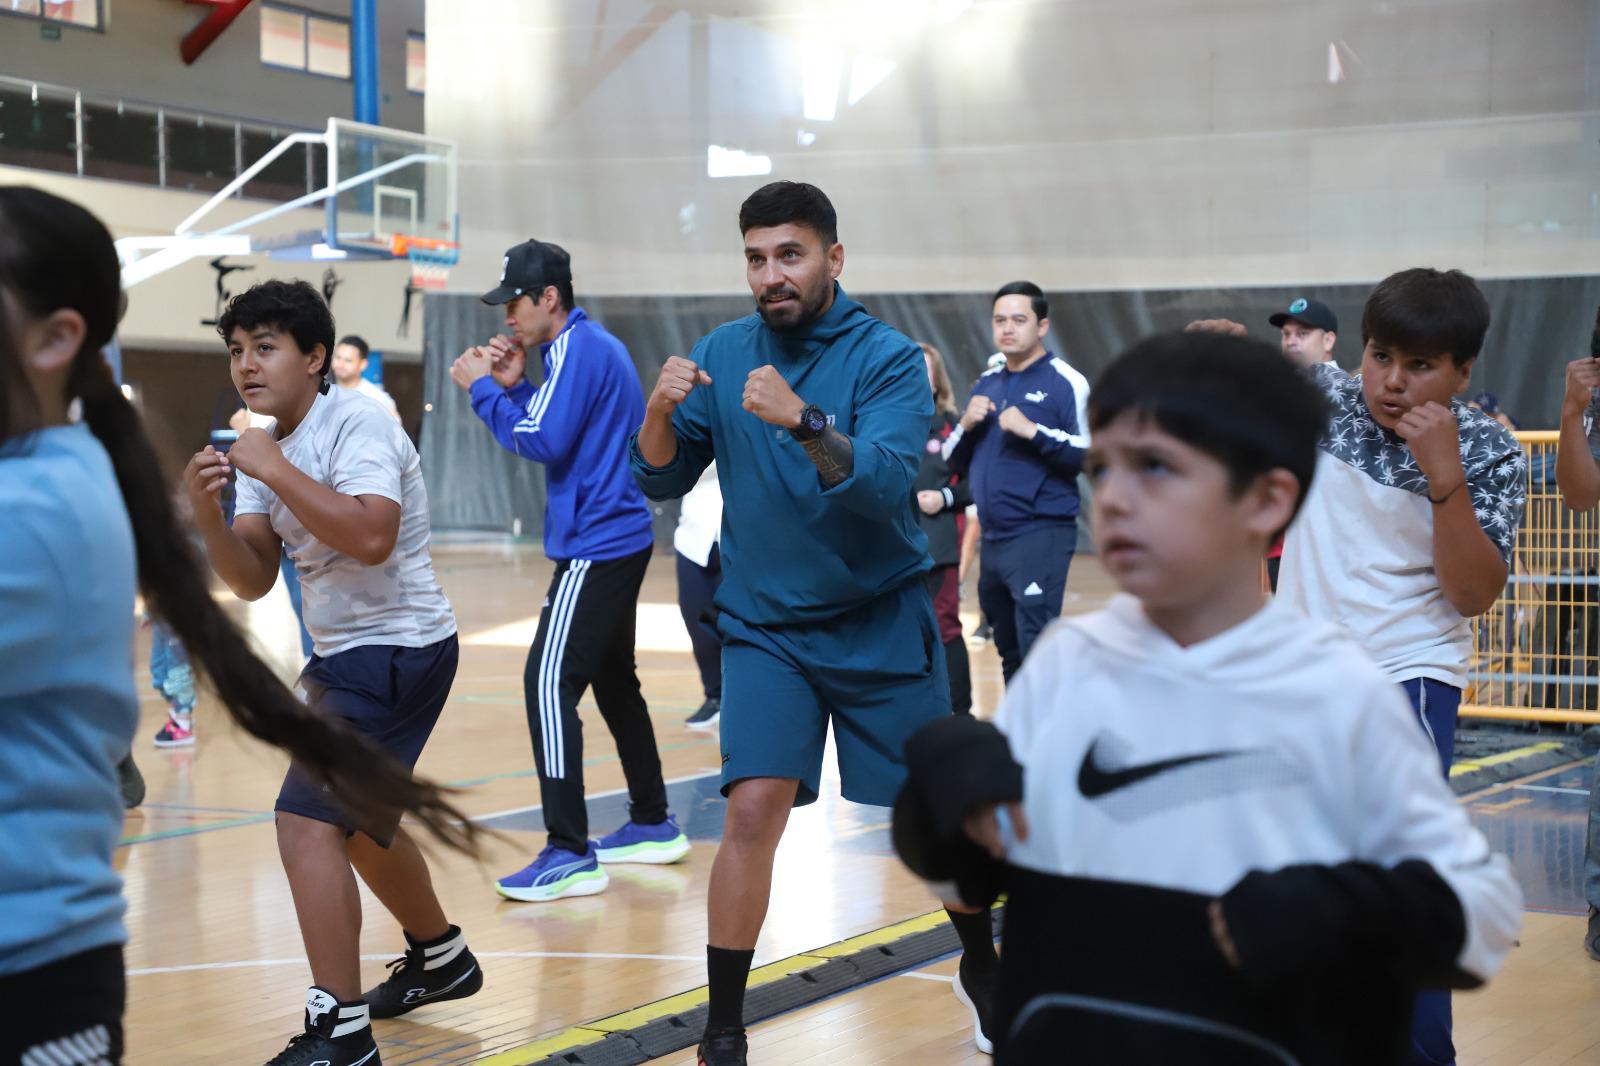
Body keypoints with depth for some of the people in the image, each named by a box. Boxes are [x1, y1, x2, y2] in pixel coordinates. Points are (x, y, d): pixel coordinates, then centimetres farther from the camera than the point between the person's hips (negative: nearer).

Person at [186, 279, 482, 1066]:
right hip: (344, 653, 10)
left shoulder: (358, 424, -18)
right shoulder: (265, 448, 7)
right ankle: (441, 959, 48)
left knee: (308, 823, -19)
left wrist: (274, 470, -30)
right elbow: (251, 580, 1)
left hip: (398, 648, -10)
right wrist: (207, 514, -17)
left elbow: (370, 537, -34)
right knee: (359, 823, 25)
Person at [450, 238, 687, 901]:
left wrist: (483, 389, -9)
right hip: (619, 540, 11)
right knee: (613, 680, 18)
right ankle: (653, 825, 28)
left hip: (596, 547, -11)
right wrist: (514, 386, 10)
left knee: (549, 684, -13)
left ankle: (569, 853, -17)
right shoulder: (594, 344, 17)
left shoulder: (577, 348, -14)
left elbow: (542, 442, -19)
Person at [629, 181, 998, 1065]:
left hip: (882, 625, -1)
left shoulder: (887, 358, -12)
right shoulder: (721, 352, -2)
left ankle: (984, 967, 36)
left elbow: (887, 484, -26)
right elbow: (661, 481, -2)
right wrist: (660, 410, -22)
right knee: (754, 809, -15)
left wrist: (803, 420, -41)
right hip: (765, 626, 1)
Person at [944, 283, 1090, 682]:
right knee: (1009, 653, 14)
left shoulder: (1064, 382, -4)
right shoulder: (987, 383, 16)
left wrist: (1032, 430, -21)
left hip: (1041, 537, -7)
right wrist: (966, 425, -2)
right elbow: (955, 463, 17)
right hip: (992, 540, 7)